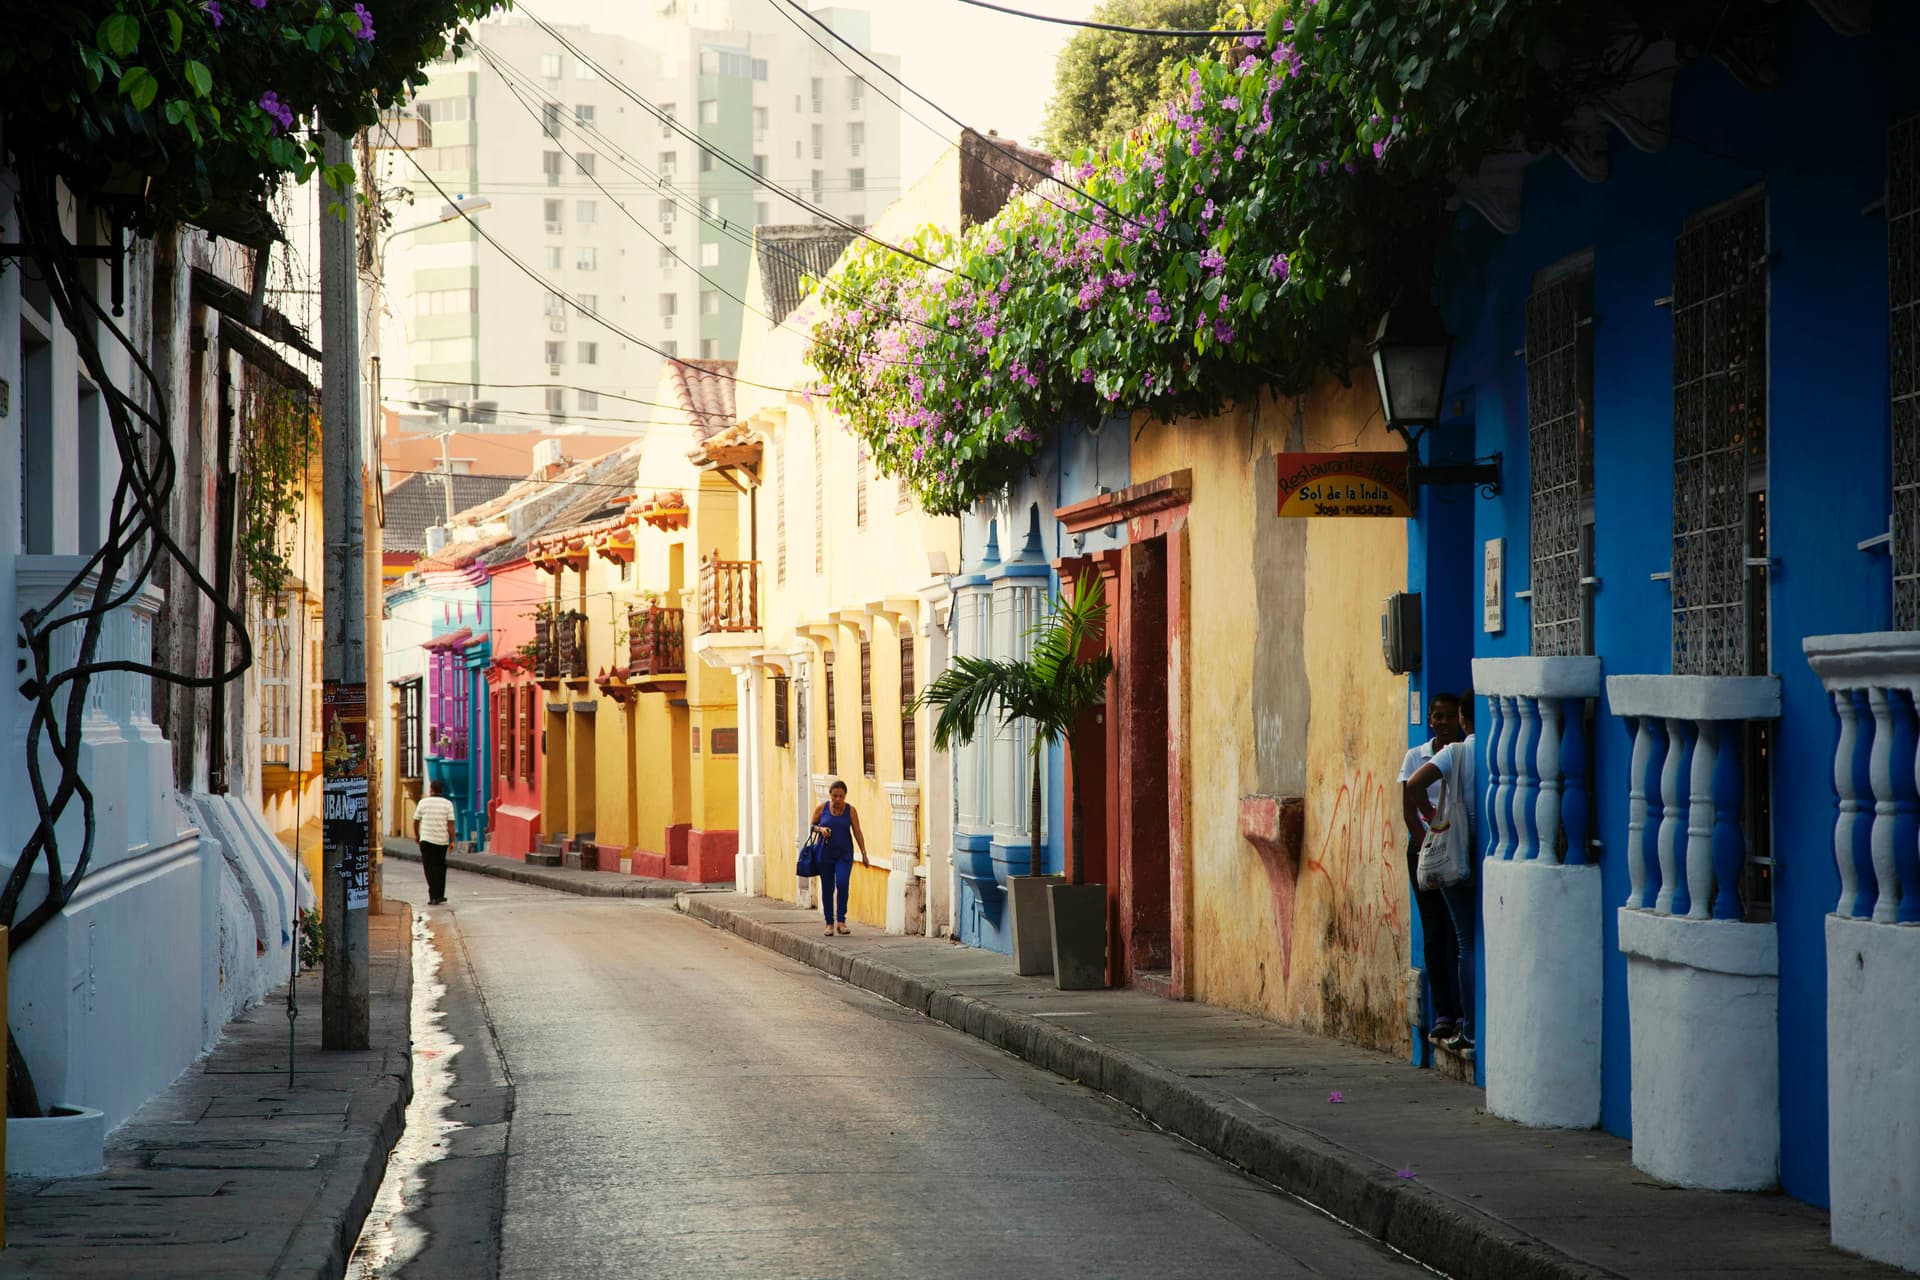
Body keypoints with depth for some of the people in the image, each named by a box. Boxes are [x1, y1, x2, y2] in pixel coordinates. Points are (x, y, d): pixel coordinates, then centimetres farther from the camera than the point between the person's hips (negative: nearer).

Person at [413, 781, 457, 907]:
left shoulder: (423, 803, 0)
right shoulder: (447, 804, -1)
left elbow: (416, 821, 8)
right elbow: (451, 824, -7)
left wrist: (416, 835, 24)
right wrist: (452, 841, -4)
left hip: (426, 840, -1)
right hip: (442, 840, 1)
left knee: (430, 868, -1)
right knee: (440, 867, 17)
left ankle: (434, 897, -10)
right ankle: (440, 895, 19)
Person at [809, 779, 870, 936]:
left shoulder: (850, 810, -3)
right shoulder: (821, 808, -2)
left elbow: (857, 833, 1)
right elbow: (812, 825, 9)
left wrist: (864, 854, 0)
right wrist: (820, 829, -13)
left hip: (844, 854, -1)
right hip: (825, 853, 1)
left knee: (842, 884, -17)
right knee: (827, 889, 4)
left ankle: (841, 921, -8)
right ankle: (829, 923, 14)